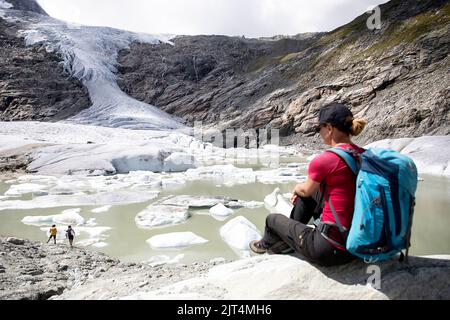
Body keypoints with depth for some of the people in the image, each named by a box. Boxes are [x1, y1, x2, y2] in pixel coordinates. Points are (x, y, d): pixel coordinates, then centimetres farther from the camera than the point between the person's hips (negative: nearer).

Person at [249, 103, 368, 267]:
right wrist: (300, 190, 22)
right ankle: (287, 236, 39)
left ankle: (267, 244, 49)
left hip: (331, 250, -7)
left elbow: (306, 190, -1)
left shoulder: (323, 160, -21)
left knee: (272, 219, 16)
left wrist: (296, 189, 23)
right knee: (312, 191, 23)